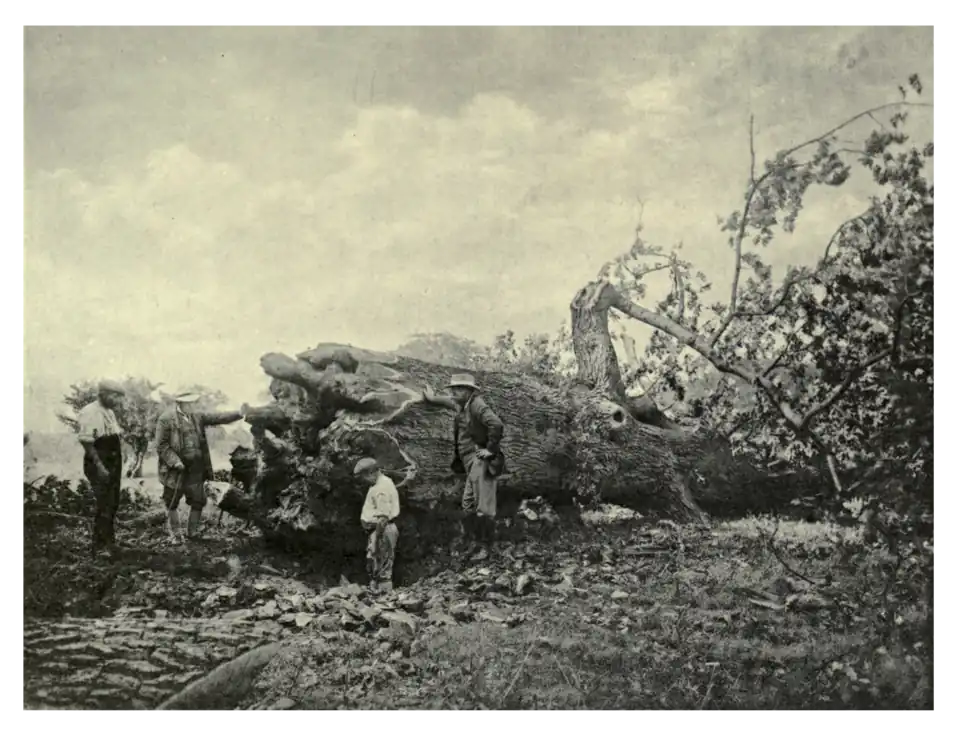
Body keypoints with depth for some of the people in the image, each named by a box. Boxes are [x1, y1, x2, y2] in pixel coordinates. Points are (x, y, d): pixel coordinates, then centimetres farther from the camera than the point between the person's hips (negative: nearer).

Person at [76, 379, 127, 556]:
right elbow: (86, 442, -19)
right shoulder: (90, 413, -14)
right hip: (99, 465, -9)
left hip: (114, 464, 9)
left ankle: (109, 541, 26)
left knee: (113, 504, 14)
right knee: (103, 505, -7)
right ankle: (99, 546, 2)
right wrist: (99, 465, -24)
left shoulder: (109, 412, 14)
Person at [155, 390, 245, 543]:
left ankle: (192, 532, 25)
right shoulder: (166, 419, -11)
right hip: (175, 470, -5)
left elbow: (216, 418, 5)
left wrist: (239, 415, -5)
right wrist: (175, 461, -21)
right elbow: (161, 446, -12)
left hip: (196, 469, 5)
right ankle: (175, 534, 23)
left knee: (198, 501, 9)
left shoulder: (196, 416, 7)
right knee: (172, 503, 7)